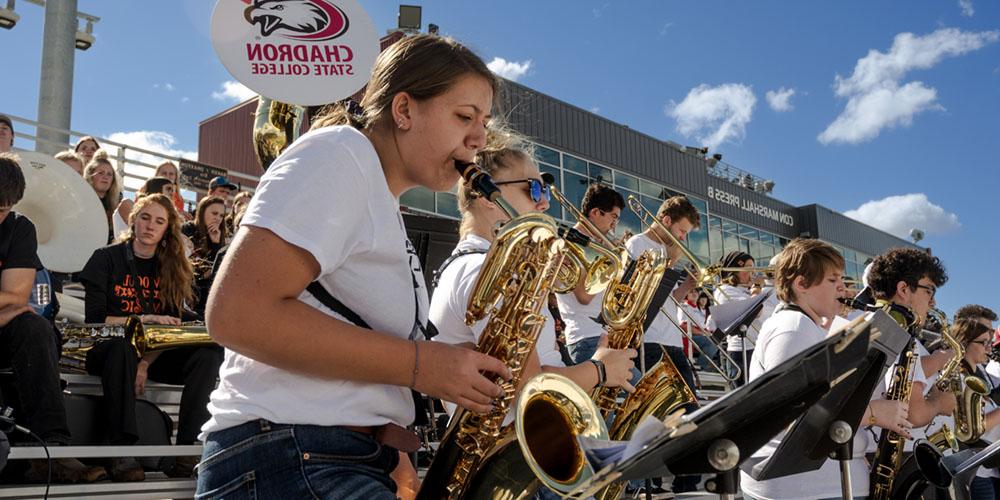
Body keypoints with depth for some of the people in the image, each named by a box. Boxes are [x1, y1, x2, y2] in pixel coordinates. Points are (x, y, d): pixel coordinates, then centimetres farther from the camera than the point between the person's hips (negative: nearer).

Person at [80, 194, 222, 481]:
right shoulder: (106, 258, 1)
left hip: (153, 353, 3)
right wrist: (146, 319, -19)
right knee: (121, 345, -39)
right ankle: (122, 453, -40)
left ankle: (187, 452, -31)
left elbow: (170, 330, 1)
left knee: (209, 352, -23)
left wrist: (146, 363, -16)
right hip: (107, 348, -3)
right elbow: (95, 318, -8)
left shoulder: (172, 268, 9)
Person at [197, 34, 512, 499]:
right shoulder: (340, 155, -5)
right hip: (282, 457, -9)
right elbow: (235, 313, -18)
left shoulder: (384, 214, 21)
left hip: (356, 461, 9)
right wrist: (419, 364, -15)